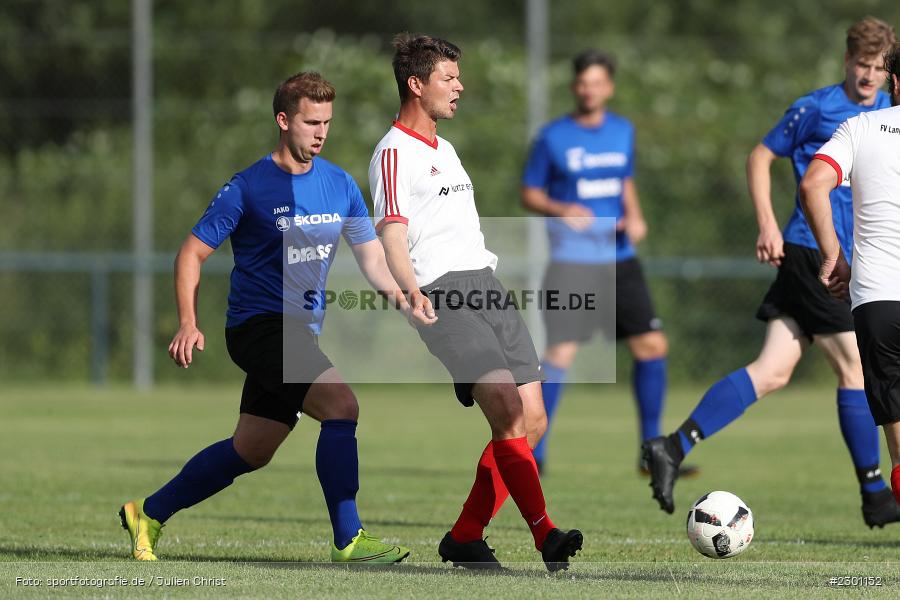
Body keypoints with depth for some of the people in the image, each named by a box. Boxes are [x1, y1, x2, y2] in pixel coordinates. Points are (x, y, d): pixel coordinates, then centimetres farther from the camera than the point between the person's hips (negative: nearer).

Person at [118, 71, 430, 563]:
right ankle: (347, 541, -19)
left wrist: (403, 298, -9)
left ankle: (148, 514, 28)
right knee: (341, 405, -23)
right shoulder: (249, 187, -9)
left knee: (250, 450, 12)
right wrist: (189, 324, -17)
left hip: (300, 332, 7)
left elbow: (370, 256, 11)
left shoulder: (340, 185, 7)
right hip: (257, 325, -7)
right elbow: (192, 253, -5)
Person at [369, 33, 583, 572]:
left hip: (487, 286, 9)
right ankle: (545, 534, -27)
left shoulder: (445, 149, 24)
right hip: (443, 294, -9)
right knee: (508, 410, -22)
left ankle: (465, 538, 8)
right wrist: (413, 295, -30)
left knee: (532, 421, 1)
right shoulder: (395, 153, -4)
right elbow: (392, 239, -15)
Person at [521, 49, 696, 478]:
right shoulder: (553, 137, -3)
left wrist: (634, 217, 2)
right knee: (561, 354, -14)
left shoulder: (623, 132, 9)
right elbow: (529, 194, 2)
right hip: (572, 260, -5)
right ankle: (534, 453, -4)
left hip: (619, 256, 5)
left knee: (652, 346, 1)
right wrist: (561, 210, -18)